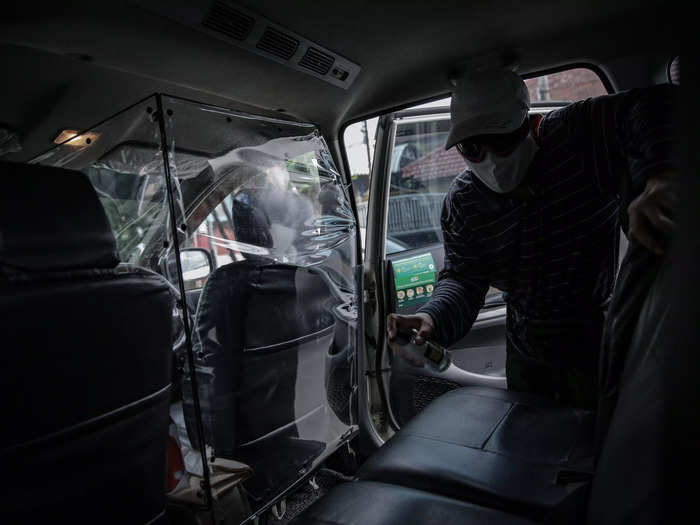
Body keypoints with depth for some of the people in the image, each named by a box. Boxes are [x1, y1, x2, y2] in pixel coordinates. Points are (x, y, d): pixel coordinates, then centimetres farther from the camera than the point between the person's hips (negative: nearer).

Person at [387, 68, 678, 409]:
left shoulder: (579, 133, -22)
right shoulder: (461, 202, -12)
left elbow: (658, 103, -35)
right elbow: (463, 277, -13)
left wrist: (661, 176, -56)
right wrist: (432, 319, -34)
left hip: (599, 343, -3)